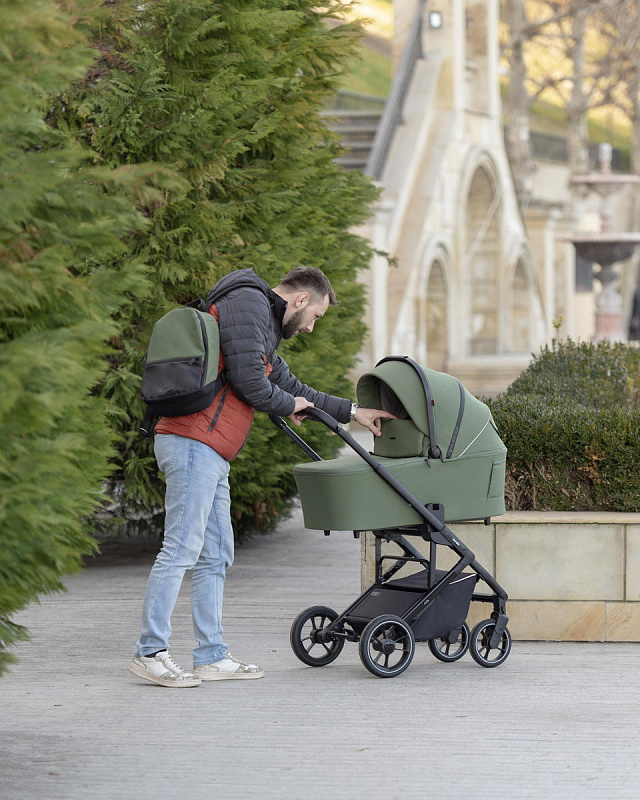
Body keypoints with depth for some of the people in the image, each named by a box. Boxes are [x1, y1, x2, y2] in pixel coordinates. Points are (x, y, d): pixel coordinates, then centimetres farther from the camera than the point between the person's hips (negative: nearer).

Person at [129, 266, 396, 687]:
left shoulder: (263, 325, 27)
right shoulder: (248, 303, -6)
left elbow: (294, 389, 35)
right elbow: (247, 380, -15)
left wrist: (352, 411, 36)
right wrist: (289, 405, 3)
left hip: (210, 456, 11)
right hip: (195, 443, -11)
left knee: (216, 556, 11)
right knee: (181, 549, -11)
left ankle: (212, 656, 13)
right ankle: (151, 652, -10)